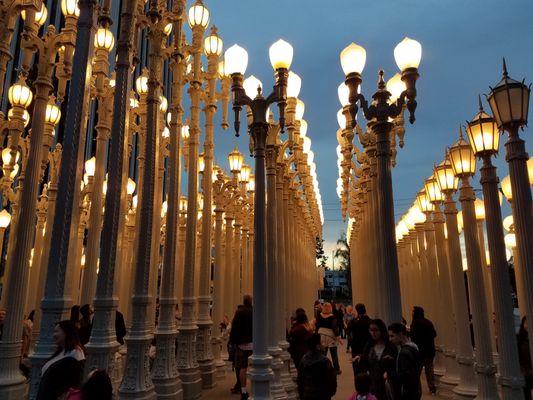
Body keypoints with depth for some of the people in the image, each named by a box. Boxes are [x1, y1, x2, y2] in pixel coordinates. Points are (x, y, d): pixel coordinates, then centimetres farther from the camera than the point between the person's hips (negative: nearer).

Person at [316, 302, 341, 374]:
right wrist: (337, 336, -6)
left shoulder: (319, 315, -2)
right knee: (334, 354, 10)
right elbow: (334, 327, -14)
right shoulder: (332, 317, -14)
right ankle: (337, 369, 20)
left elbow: (317, 326, 4)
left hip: (321, 335, 3)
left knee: (322, 354, 9)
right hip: (330, 336, -3)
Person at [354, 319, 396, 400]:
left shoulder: (391, 346, -8)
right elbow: (364, 366, 5)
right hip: (371, 384, 3)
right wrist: (358, 360, -14)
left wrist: (391, 360, -23)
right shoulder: (369, 346, 2)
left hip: (386, 385, -3)